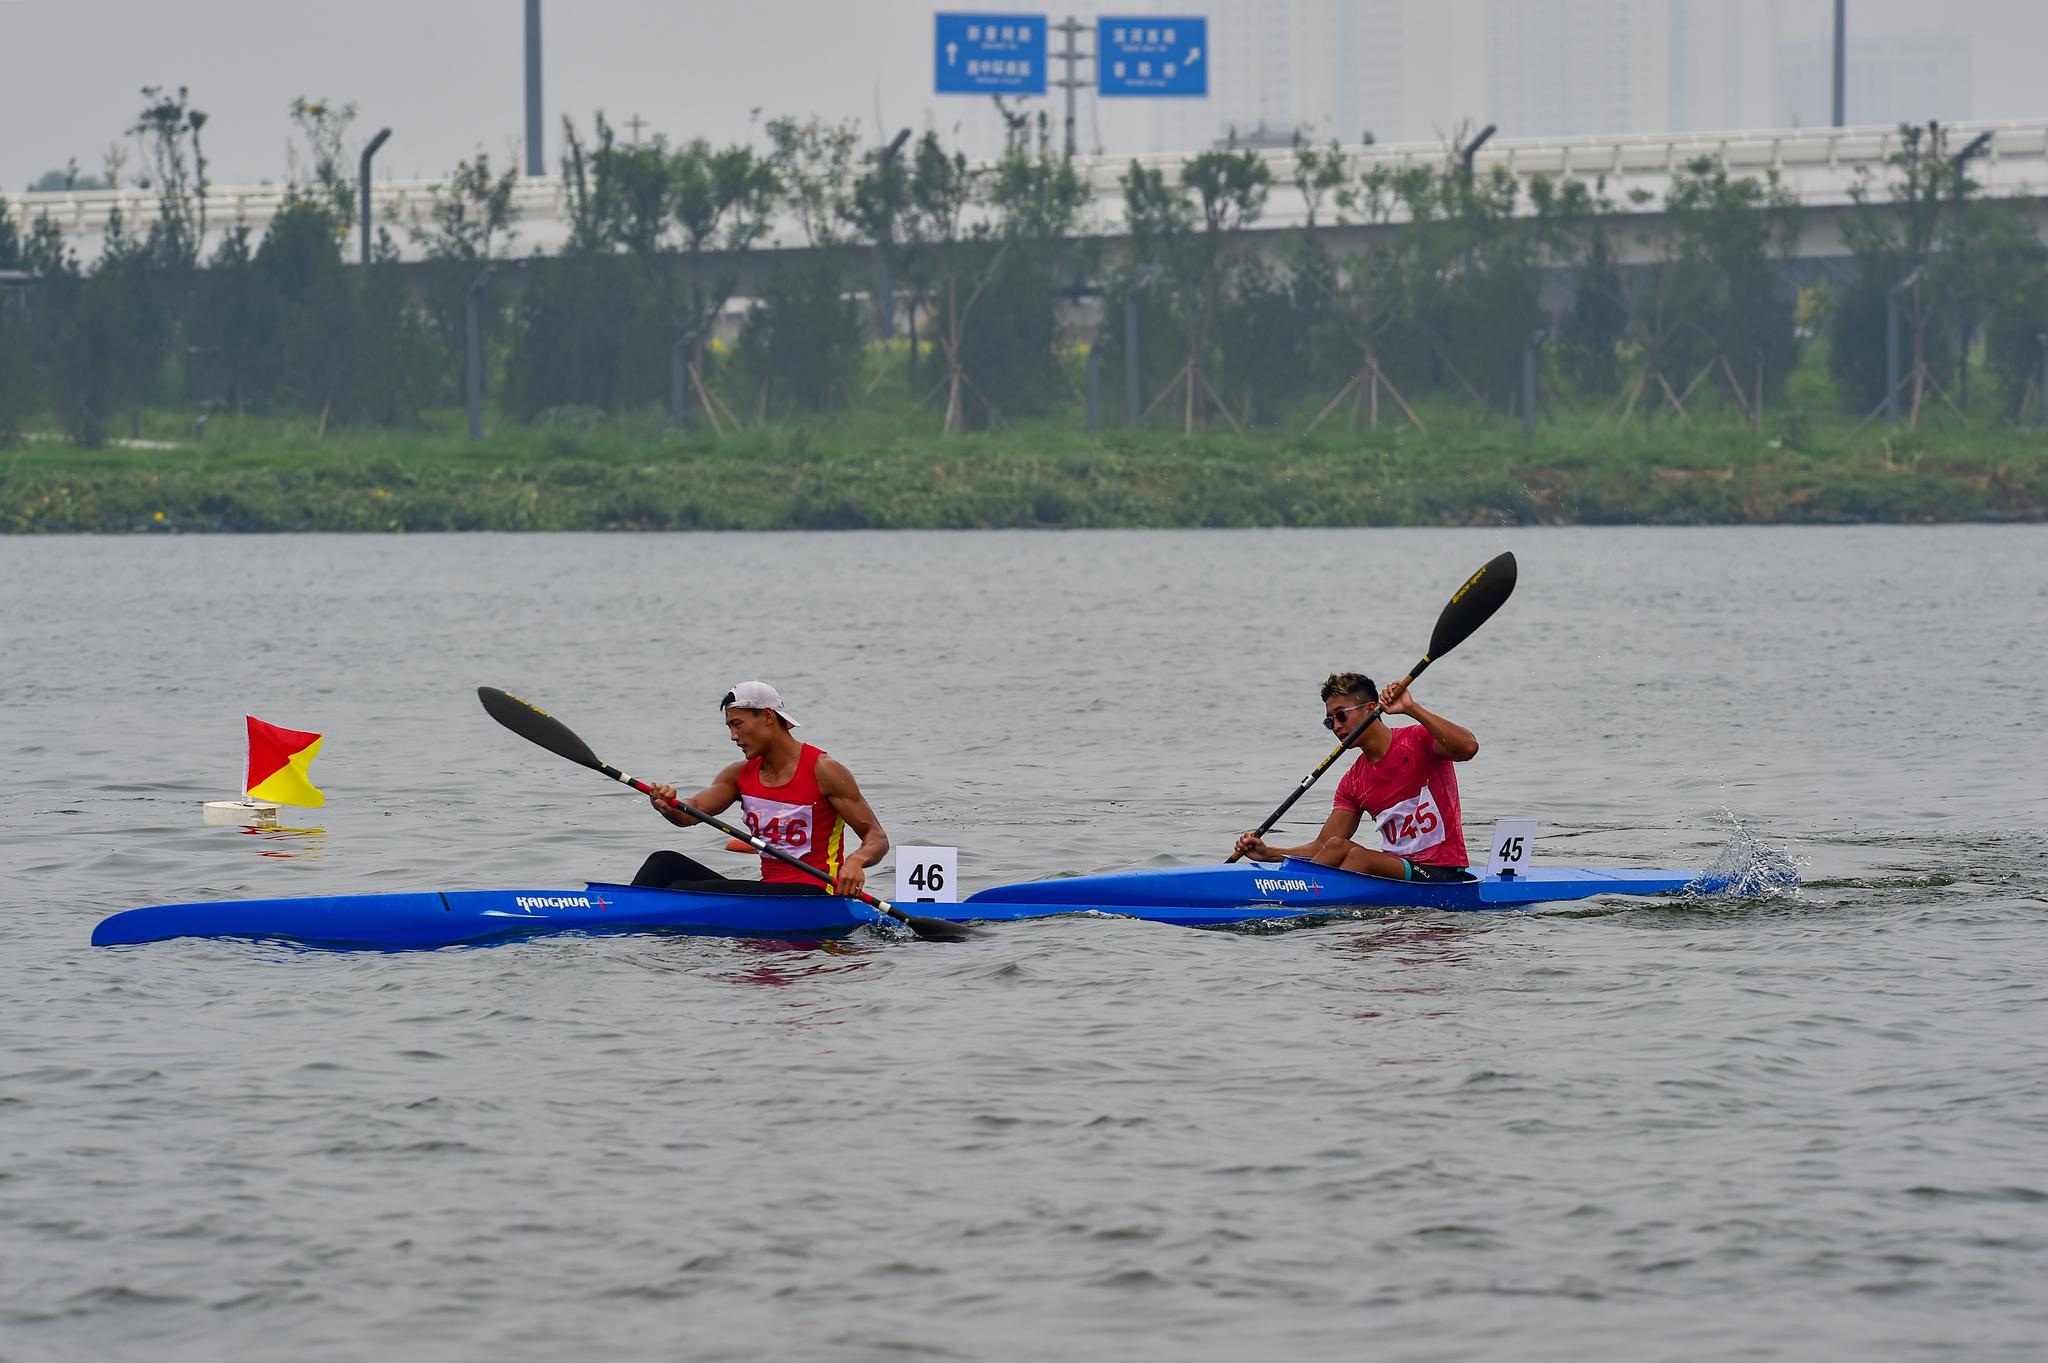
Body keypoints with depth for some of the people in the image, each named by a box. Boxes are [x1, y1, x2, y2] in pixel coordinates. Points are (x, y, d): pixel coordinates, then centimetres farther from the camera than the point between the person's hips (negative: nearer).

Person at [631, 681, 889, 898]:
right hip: (769, 887, 7)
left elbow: (877, 838, -7)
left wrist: (856, 859, -30)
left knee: (683, 893, -22)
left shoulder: (820, 770, -7)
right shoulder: (741, 774, 12)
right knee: (666, 863, -6)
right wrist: (667, 807, -27)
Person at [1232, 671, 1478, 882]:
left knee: (1358, 856, -28)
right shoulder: (1354, 782, 12)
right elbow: (1323, 847, 10)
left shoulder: (1418, 741, -5)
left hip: (1443, 874, -6)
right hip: (1397, 867, 6)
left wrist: (1411, 709, -29)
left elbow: (1468, 748, -26)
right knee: (1337, 846, -18)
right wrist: (1268, 854, -4)